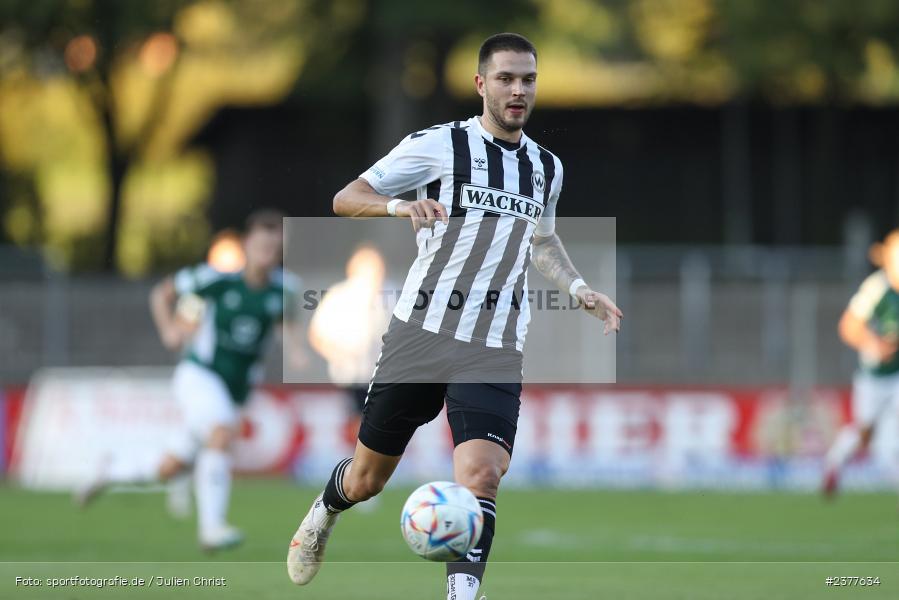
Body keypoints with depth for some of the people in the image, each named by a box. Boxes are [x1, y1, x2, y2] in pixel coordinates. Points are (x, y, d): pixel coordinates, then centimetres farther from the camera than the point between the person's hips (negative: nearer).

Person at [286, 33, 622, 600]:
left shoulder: (546, 168, 11)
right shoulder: (440, 145, -4)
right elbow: (346, 199, -5)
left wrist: (579, 288, 14)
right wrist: (399, 206, -25)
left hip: (495, 351, 2)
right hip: (421, 333, -2)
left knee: (482, 474, -21)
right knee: (368, 479, 11)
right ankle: (325, 512, 45)